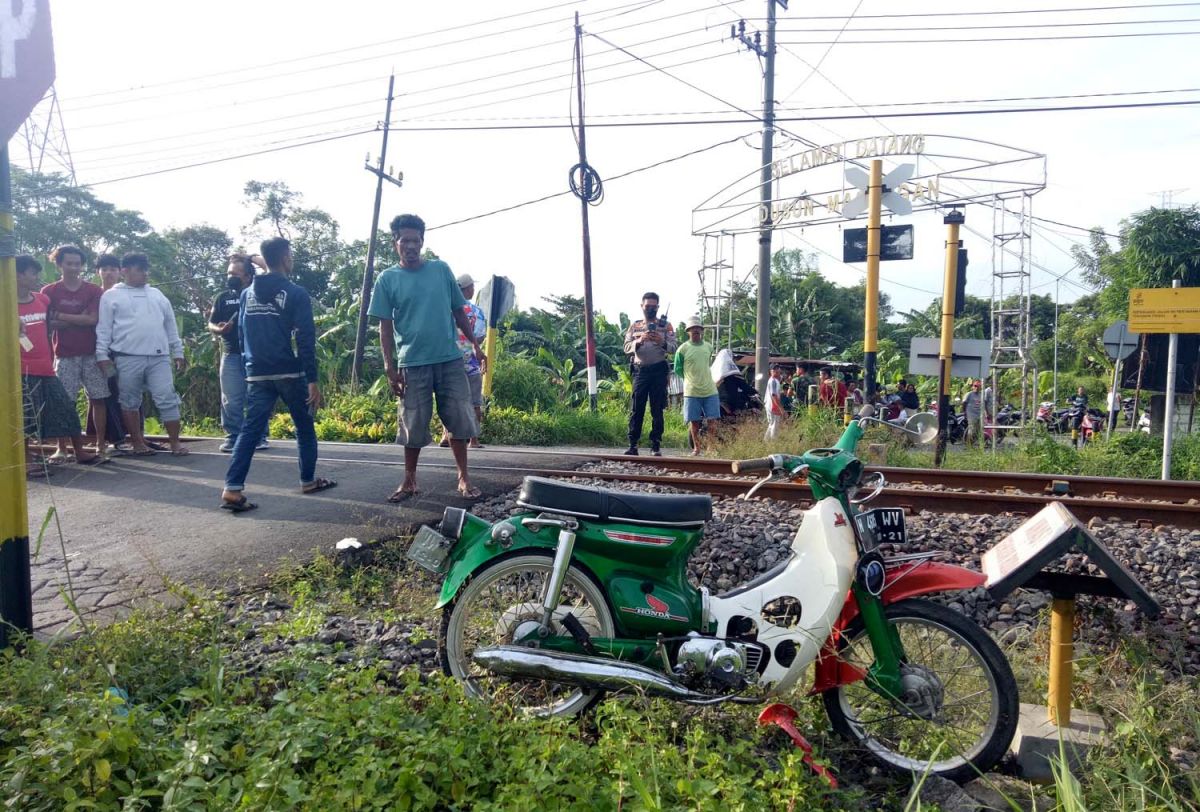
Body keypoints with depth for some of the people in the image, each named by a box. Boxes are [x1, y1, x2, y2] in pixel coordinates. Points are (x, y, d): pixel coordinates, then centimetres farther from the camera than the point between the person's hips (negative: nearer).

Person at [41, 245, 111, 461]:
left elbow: (93, 319, -8)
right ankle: (61, 448, 5)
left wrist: (61, 316, -7)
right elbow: (48, 324, -4)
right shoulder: (49, 292, 4)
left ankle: (101, 444, 10)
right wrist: (79, 319, -10)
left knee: (99, 399, 2)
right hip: (65, 355, 0)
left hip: (92, 353, 1)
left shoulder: (94, 291, 4)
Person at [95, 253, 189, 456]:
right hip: (127, 358, -2)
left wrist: (178, 352, 14)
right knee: (130, 402, 5)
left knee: (168, 399, -3)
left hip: (159, 357, 3)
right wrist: (103, 355, -7)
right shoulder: (111, 296, 5)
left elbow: (170, 325, 18)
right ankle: (138, 443, 14)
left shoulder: (156, 294, 17)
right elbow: (103, 328, 1)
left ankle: (175, 442, 2)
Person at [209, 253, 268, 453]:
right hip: (231, 355, 2)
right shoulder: (223, 297, 12)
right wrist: (219, 329, -9)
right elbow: (211, 324, 14)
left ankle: (259, 437, 10)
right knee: (231, 400, 2)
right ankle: (233, 437, 10)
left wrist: (252, 258, 2)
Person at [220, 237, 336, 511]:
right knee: (304, 427, 14)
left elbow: (242, 334, 14)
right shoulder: (296, 293, -7)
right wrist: (312, 380, -13)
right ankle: (308, 481, 24)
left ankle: (232, 489, -8)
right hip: (289, 373, -4)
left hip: (257, 375, 4)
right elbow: (306, 340, -13)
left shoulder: (246, 294, 10)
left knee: (251, 429, 2)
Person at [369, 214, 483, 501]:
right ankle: (409, 482, 19)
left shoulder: (441, 269, 6)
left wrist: (475, 344, 8)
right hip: (412, 364, -1)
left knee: (458, 421, 4)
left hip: (450, 359, 1)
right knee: (413, 426, 5)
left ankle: (464, 478, 15)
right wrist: (389, 367, -4)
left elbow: (458, 311, 13)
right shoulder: (387, 279, 2)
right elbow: (385, 326, 2)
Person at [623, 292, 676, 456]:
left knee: (657, 410, 2)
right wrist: (639, 341, -19)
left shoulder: (666, 325, 4)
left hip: (658, 370, -1)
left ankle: (656, 446, 8)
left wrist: (662, 342, -25)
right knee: (636, 409, 1)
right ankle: (633, 445, 5)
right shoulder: (635, 326, 9)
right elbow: (627, 348, 0)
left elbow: (673, 348, -5)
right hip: (640, 370, 2)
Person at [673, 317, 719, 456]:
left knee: (713, 421, -1)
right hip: (691, 392, -3)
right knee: (694, 422, 4)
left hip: (710, 390, 3)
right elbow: (678, 370, 4)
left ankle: (712, 448, 7)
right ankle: (696, 449, 16)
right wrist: (690, 379, 8)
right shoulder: (682, 349, -5)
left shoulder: (708, 347, 7)